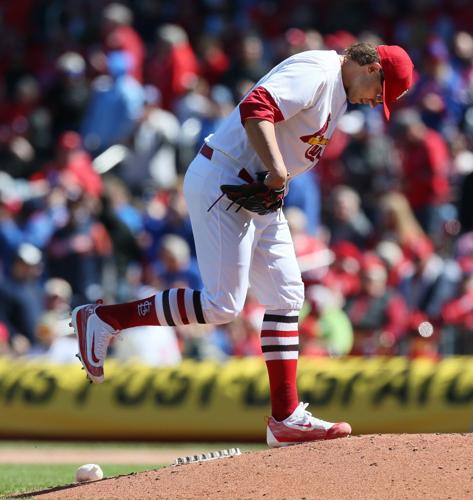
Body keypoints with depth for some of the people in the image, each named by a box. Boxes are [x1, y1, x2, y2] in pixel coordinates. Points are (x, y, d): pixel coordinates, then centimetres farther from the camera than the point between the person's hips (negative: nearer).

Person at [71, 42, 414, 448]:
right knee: (223, 304, -13)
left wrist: (273, 186, -1)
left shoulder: (338, 91, 19)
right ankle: (103, 319, -4)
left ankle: (286, 418, 8)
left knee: (286, 296, 7)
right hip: (221, 183, -11)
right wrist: (277, 170, -35)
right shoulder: (316, 72, -14)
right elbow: (255, 109, -28)